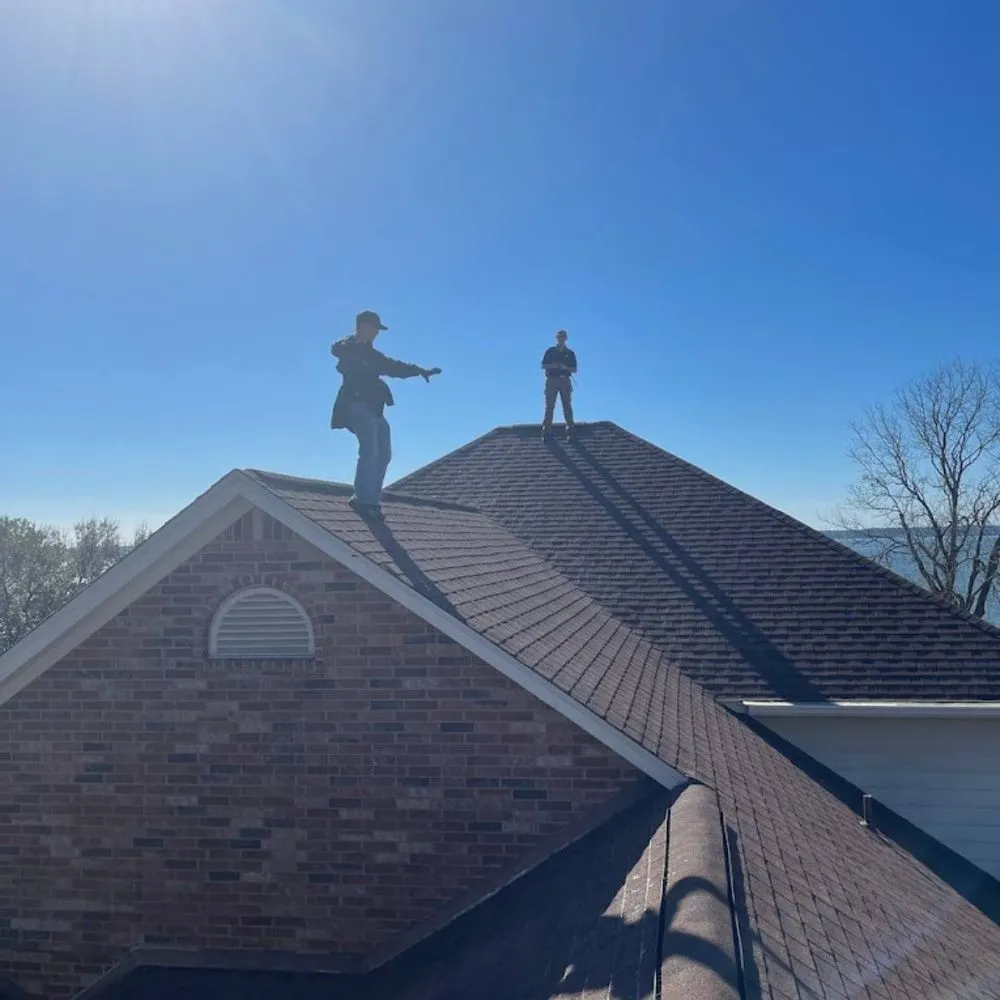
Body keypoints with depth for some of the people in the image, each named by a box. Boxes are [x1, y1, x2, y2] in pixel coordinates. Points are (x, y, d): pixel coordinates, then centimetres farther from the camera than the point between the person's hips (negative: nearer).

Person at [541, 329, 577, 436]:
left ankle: (570, 427, -6)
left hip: (565, 380, 0)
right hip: (551, 380, 0)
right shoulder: (550, 351, 11)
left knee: (567, 405, -5)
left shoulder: (570, 353, 11)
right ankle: (546, 427, -4)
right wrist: (552, 366, -11)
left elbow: (574, 370, 7)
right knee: (549, 405, -3)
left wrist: (565, 367, -12)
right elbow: (543, 365, 7)